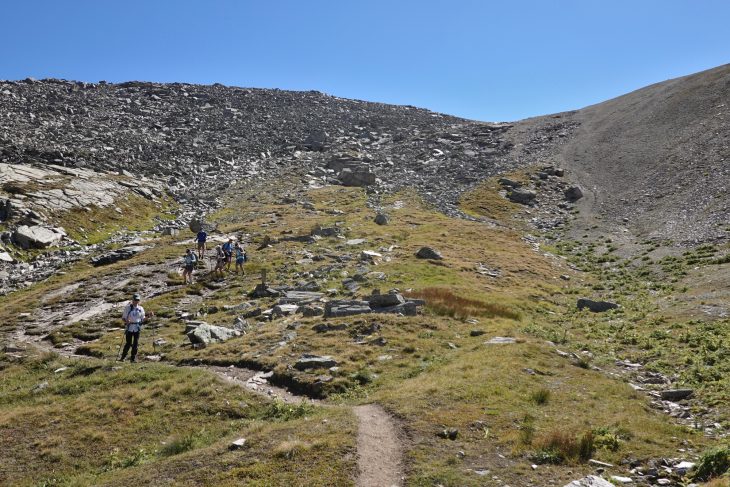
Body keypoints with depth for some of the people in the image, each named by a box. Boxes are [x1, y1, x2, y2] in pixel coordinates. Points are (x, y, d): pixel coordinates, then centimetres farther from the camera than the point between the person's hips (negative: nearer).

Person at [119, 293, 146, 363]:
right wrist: (126, 321, -21)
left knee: (135, 344, 2)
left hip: (137, 328, 3)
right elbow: (123, 318, -1)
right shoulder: (128, 307, -1)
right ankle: (123, 357, 14)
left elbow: (143, 318, 15)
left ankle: (133, 358, 11)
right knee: (128, 343, -3)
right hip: (129, 327, -3)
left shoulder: (141, 308, 8)